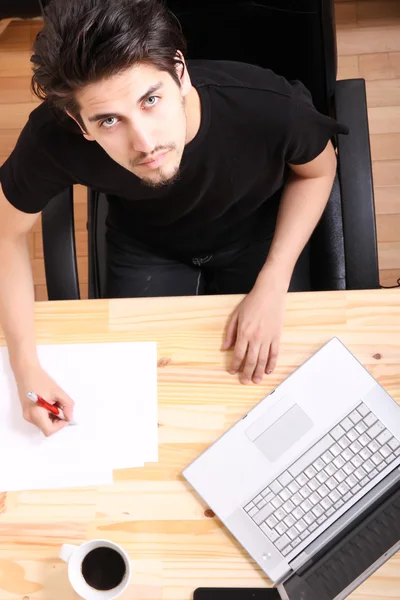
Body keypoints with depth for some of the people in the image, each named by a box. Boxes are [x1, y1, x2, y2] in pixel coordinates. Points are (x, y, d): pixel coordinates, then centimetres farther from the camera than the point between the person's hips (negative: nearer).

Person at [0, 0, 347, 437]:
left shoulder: (268, 106, -38)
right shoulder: (53, 138, -37)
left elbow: (317, 169, -14)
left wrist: (271, 287, -22)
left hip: (255, 234, 0)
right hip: (145, 248, 1)